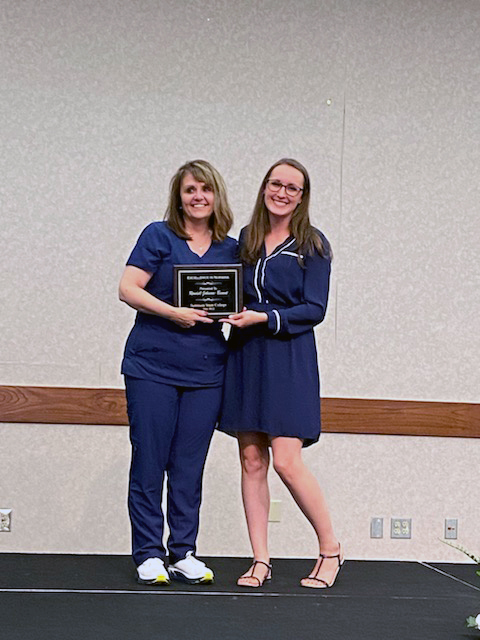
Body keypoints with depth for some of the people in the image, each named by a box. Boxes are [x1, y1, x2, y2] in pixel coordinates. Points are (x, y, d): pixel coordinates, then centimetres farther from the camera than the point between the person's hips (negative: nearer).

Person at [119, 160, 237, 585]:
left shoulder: (231, 249, 11)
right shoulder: (159, 236, 1)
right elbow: (128, 289, -7)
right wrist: (175, 313, -18)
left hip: (206, 371, 3)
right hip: (152, 366, -3)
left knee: (189, 466, 6)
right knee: (149, 462, 0)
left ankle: (183, 553, 15)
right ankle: (149, 554, 9)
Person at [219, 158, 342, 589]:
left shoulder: (312, 245, 0)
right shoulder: (245, 240, 13)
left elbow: (315, 309, -6)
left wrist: (265, 318, -16)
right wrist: (230, 311, -2)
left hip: (288, 358, -4)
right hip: (245, 357, 5)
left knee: (286, 461, -11)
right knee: (252, 461, 3)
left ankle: (331, 549, 6)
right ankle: (260, 561, 9)